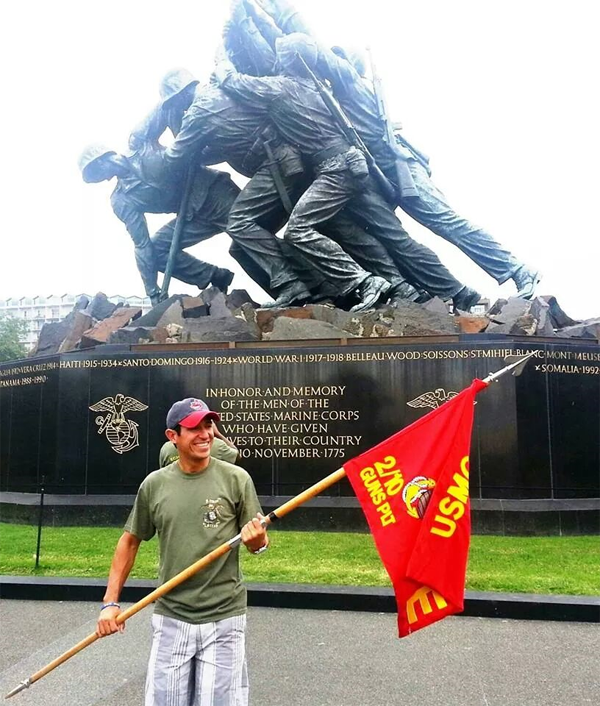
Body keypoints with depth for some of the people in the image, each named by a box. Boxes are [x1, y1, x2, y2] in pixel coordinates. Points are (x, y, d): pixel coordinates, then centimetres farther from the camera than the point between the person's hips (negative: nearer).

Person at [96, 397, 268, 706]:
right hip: (170, 618, 2)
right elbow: (130, 541, 9)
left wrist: (258, 540, -25)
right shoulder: (154, 484, -2)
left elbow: (257, 543, -1)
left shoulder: (236, 478, -8)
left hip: (224, 618, -2)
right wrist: (110, 602, 5)